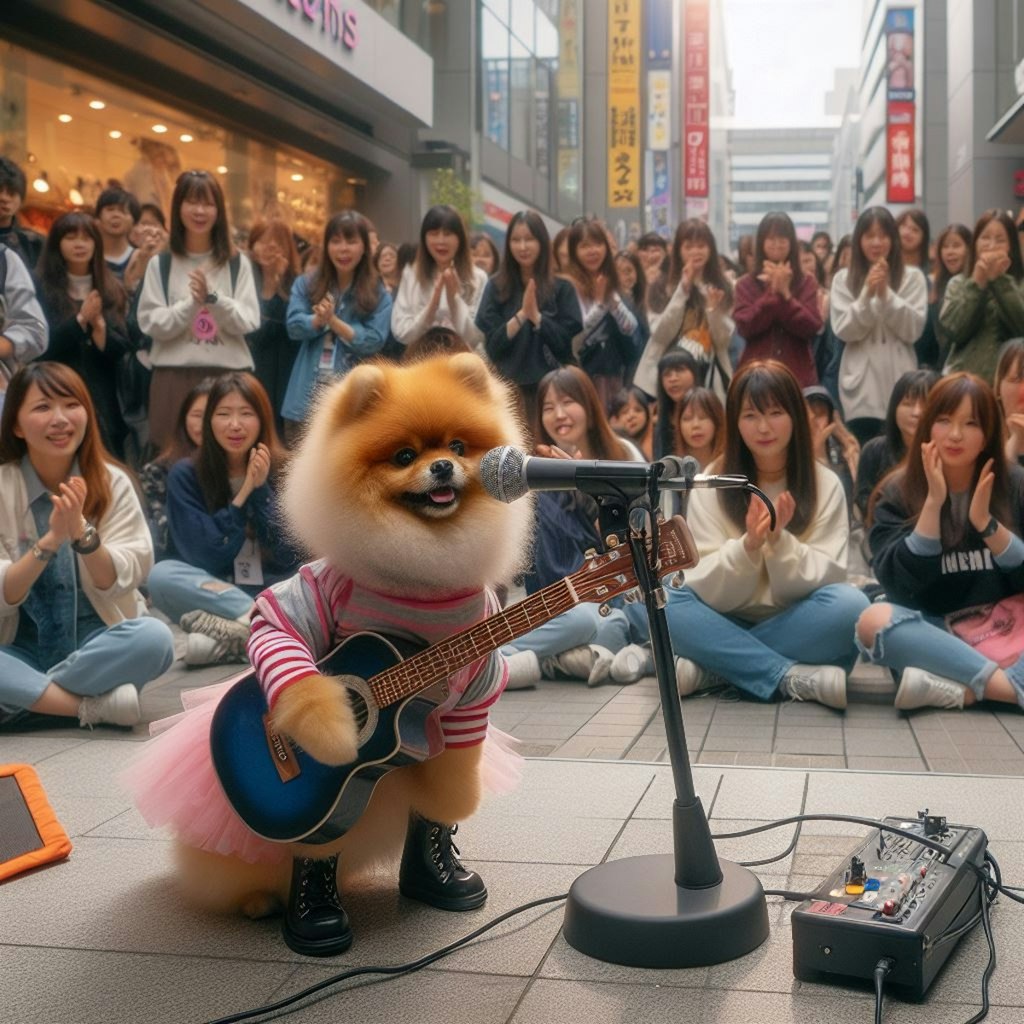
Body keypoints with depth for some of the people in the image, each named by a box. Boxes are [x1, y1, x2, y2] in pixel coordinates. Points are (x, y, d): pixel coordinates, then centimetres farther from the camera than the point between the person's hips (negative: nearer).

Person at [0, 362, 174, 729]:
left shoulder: (112, 482, -3)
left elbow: (119, 582, -9)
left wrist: (83, 532, -28)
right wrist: (50, 539, -27)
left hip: (95, 640, 1)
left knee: (154, 638, -32)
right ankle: (94, 705, -25)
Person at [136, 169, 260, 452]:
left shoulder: (237, 263, 6)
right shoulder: (160, 264, 4)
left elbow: (248, 322, -1)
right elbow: (151, 324, -3)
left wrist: (212, 297, -16)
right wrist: (193, 301, -16)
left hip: (228, 373, 1)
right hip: (175, 375, 0)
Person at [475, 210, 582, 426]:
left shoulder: (562, 288, 2)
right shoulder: (497, 287, 5)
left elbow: (568, 343, -4)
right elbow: (492, 345, -2)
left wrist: (536, 316, -15)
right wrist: (521, 314, -15)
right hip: (508, 388, 1)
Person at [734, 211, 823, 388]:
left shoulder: (806, 282, 7)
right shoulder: (746, 284, 6)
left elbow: (812, 327, -5)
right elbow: (745, 327, -7)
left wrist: (785, 294, -14)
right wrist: (772, 293, -14)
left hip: (798, 376, 1)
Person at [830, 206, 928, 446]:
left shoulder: (913, 277, 5)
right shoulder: (844, 279, 7)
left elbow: (913, 330, -3)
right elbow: (844, 330, -2)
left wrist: (886, 294, -13)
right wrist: (867, 294, -15)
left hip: (899, 383, 0)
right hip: (861, 386, 0)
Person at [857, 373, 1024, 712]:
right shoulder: (899, 492, 0)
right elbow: (900, 584, -12)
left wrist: (986, 523, -17)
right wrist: (933, 503, -19)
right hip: (934, 633, -1)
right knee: (874, 619, -32)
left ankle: (958, 691, -39)